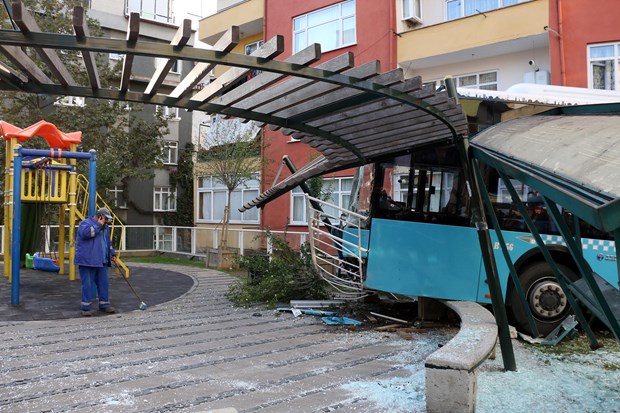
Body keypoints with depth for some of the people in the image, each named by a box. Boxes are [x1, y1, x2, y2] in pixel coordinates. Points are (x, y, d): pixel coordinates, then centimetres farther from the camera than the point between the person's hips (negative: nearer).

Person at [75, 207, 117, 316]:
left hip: (102, 262, 7)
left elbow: (108, 242, 28)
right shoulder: (85, 223, -5)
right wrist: (98, 225, -16)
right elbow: (86, 233, -27)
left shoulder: (105, 227, 19)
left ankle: (104, 304, 17)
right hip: (87, 261, -7)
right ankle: (86, 307, 5)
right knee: (87, 284, -4)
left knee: (104, 283, 8)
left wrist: (112, 253, 17)